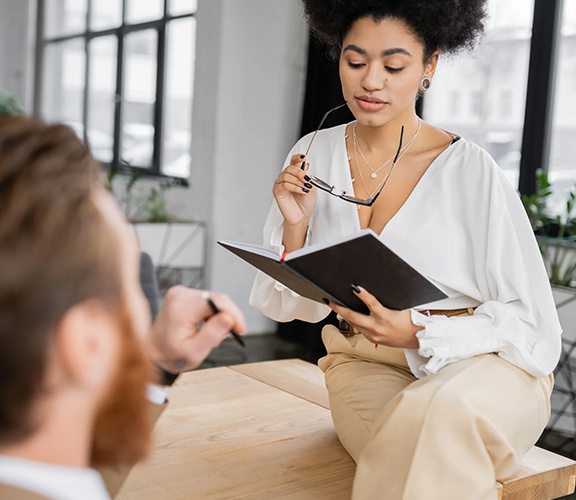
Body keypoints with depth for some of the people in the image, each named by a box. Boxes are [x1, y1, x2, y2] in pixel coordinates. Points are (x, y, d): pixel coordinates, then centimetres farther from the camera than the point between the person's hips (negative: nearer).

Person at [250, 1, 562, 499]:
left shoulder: (469, 169, -12)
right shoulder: (312, 158, 1)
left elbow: (530, 325, -8)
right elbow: (297, 304, 6)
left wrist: (418, 331, -23)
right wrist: (296, 226, -13)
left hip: (483, 361, -2)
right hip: (363, 365, 2)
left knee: (438, 411, -36)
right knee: (419, 441, -30)